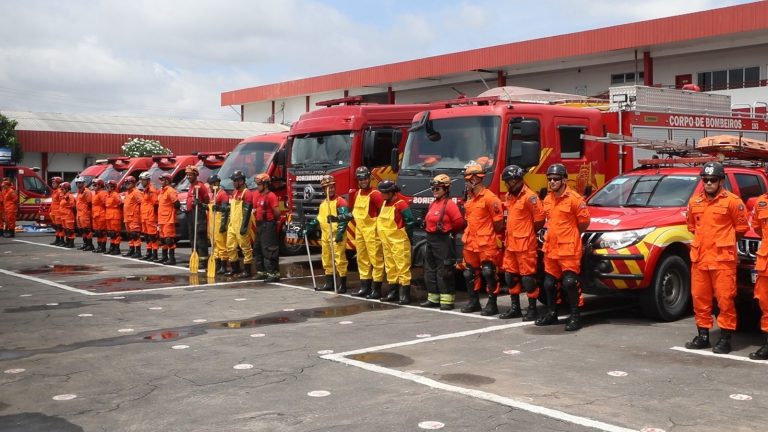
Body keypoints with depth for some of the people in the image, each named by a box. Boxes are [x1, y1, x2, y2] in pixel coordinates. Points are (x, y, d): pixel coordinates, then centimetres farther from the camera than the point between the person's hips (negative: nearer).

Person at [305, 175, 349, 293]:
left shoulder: (340, 201, -6)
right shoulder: (323, 204, 19)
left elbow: (344, 218, -16)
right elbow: (318, 220, 25)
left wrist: (340, 232, -25)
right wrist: (309, 228, 16)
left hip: (337, 236, -8)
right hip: (325, 237, 8)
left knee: (340, 260, -9)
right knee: (327, 261, 13)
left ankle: (343, 284, -4)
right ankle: (329, 283, 22)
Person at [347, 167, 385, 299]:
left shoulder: (375, 194, -11)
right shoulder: (357, 194, 14)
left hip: (372, 231, -9)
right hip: (359, 231, 9)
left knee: (375, 259, -5)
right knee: (362, 260, 13)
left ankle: (377, 289, -3)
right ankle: (364, 288, 21)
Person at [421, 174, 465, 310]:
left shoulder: (450, 204, -13)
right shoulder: (433, 204, 13)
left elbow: (459, 222, -18)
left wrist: (450, 233, -4)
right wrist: (430, 233, 13)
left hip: (444, 241, -9)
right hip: (431, 240, 9)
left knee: (444, 271, -8)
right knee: (430, 270, 13)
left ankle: (447, 301, -3)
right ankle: (433, 299, 22)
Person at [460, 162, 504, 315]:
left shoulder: (490, 198, -13)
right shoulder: (470, 198, 13)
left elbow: (499, 222, -11)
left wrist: (488, 235, 0)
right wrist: (468, 235, 14)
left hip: (487, 244, -9)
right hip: (471, 243, 9)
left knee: (489, 273, -6)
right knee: (470, 273, 12)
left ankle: (492, 304, 2)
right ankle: (474, 302, 23)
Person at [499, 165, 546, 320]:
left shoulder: (529, 196, -14)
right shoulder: (509, 196, 12)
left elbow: (540, 218, -12)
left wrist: (528, 232, 1)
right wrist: (509, 235, 13)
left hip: (525, 245, -9)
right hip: (510, 244, 9)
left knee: (527, 277, -3)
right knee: (510, 276, 12)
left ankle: (532, 309, 6)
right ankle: (515, 308, 22)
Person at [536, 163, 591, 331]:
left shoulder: (574, 198, -11)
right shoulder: (547, 199, 12)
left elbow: (584, 221, -5)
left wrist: (571, 236, 7)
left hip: (569, 249, -8)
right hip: (550, 249, 8)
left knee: (570, 282, -11)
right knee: (549, 283, 13)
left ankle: (575, 316, -1)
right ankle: (551, 314, 26)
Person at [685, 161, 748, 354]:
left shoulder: (732, 201, -5)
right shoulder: (694, 201, 11)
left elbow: (741, 228, 2)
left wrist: (725, 242, 10)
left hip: (723, 259, -5)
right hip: (699, 258, 5)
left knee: (725, 298, -3)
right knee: (700, 298, 9)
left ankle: (725, 338, 4)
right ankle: (703, 336, 20)